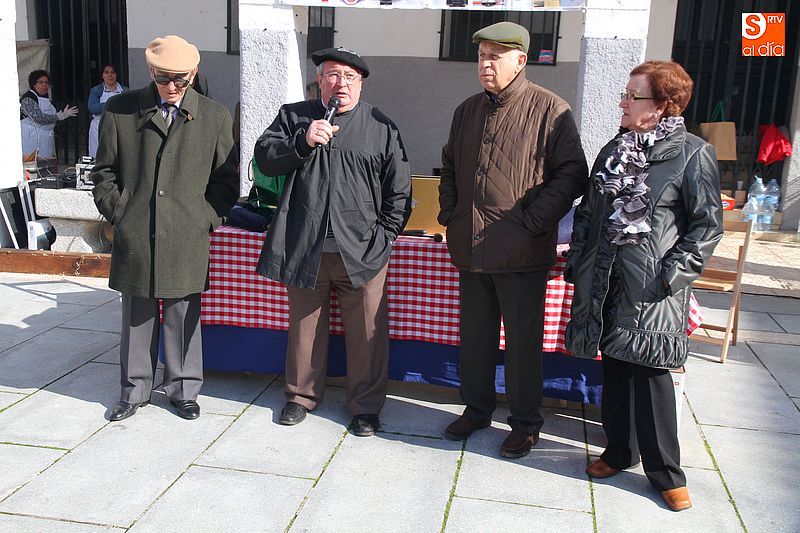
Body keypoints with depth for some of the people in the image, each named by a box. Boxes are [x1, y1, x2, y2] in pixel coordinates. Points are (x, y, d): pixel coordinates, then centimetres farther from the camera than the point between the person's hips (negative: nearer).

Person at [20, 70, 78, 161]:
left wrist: (63, 115, 6)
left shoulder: (46, 98, 17)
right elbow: (39, 117, -21)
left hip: (47, 139, 8)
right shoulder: (28, 99, -9)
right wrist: (59, 116, -14)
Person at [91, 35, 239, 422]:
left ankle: (183, 389, 23)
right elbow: (104, 172, 10)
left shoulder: (214, 117, 4)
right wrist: (119, 214, 1)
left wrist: (207, 218, -1)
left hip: (188, 240, 0)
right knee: (136, 317, 10)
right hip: (134, 237, 1)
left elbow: (226, 179, 8)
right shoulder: (119, 111, 4)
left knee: (184, 317, 7)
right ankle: (135, 389, 26)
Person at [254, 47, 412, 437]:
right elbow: (265, 159, -1)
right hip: (305, 250, 2)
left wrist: (383, 238, -4)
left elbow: (399, 192, 4)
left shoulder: (382, 128, 5)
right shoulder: (293, 117, 9)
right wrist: (303, 141, -16)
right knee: (304, 327, 15)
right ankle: (302, 395, 33)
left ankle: (366, 405, 20)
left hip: (361, 252, -1)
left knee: (367, 334, 3)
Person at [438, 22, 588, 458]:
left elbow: (572, 173, -8)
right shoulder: (467, 111, 14)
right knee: (474, 335, 15)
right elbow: (450, 167, 25)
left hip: (523, 252, -6)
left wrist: (534, 221, -14)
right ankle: (476, 408, 32)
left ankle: (525, 422, 20)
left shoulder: (549, 110, -7)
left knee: (523, 341, 4)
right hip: (471, 247, 6)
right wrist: (449, 213, 12)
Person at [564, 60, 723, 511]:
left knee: (650, 370, -4)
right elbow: (588, 210, 17)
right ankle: (621, 450, 29)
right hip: (607, 280, 6)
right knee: (615, 365, 13)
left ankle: (666, 470, 11)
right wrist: (578, 261, 8)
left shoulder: (693, 154, -6)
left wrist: (675, 272, -13)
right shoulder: (616, 149, 13)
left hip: (653, 287, -6)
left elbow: (708, 224, -6)